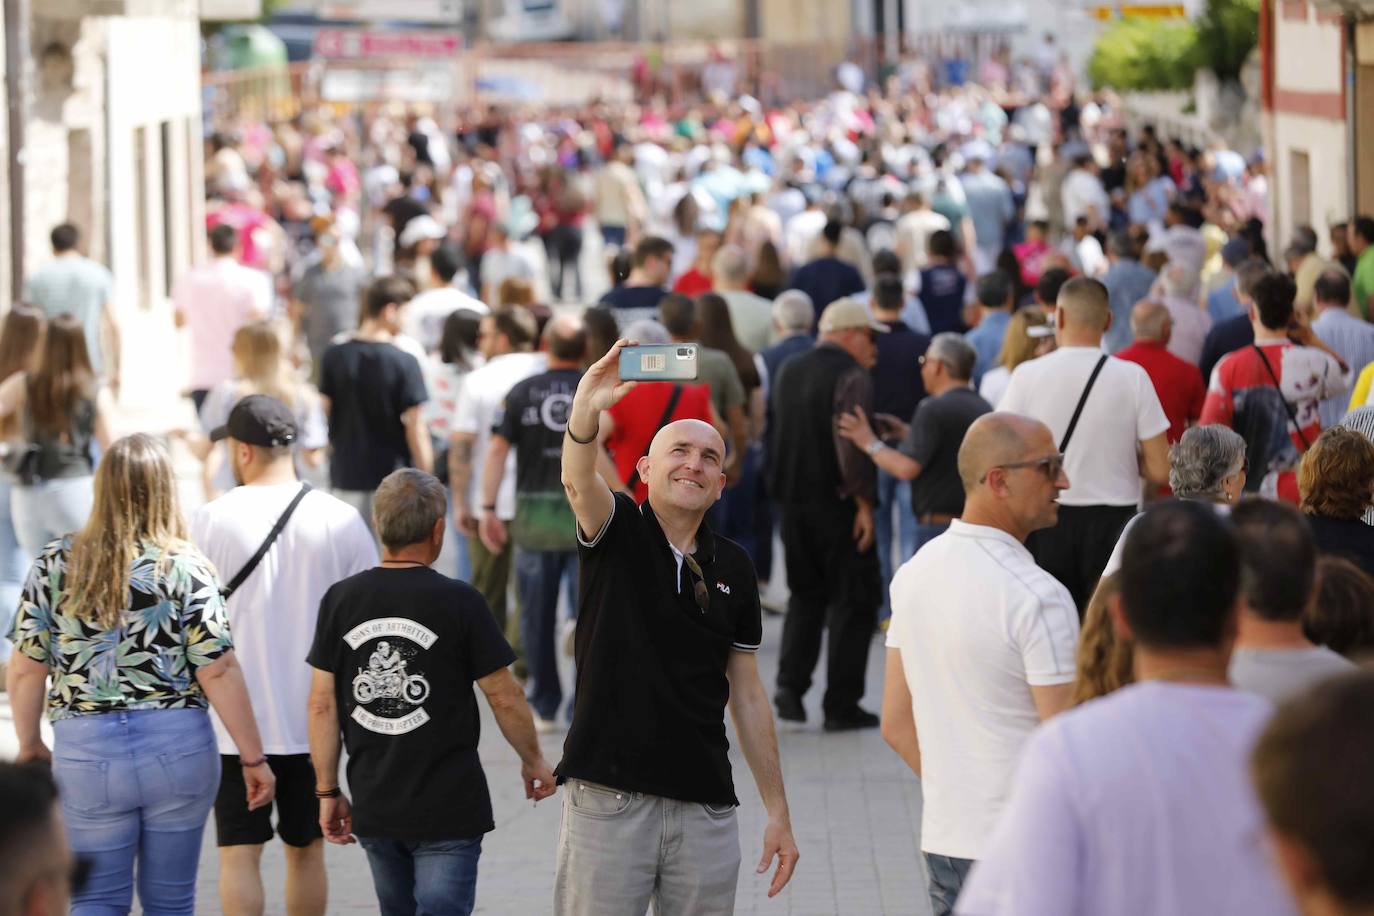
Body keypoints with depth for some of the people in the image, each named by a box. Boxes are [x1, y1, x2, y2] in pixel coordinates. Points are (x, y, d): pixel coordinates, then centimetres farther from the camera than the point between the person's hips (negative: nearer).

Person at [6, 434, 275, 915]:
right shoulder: (187, 568, -6)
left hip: (86, 749, 0)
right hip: (179, 746, 0)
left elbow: (26, 669, 1)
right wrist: (253, 757, 0)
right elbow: (219, 672, -8)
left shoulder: (55, 564, -2)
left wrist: (29, 743, 16)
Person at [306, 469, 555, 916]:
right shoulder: (459, 602, -11)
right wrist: (533, 760, 12)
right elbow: (504, 697, -5)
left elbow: (322, 704, 0)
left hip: (373, 807, 4)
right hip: (448, 808, -4)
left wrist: (327, 790, 9)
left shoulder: (340, 600, -1)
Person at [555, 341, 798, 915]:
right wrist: (587, 410, -46)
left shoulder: (732, 567, 10)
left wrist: (778, 811, 10)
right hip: (609, 797, -3)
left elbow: (747, 694, 14)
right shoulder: (617, 534, 0)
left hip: (705, 804, 3)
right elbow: (578, 481, -24)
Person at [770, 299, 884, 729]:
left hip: (791, 497, 7)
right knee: (853, 600, 3)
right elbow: (851, 441, -23)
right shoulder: (851, 375, -13)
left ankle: (790, 682, 2)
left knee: (806, 595, 19)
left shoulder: (790, 370, 11)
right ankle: (841, 704, 2)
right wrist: (863, 501, -17)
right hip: (836, 501, -7)